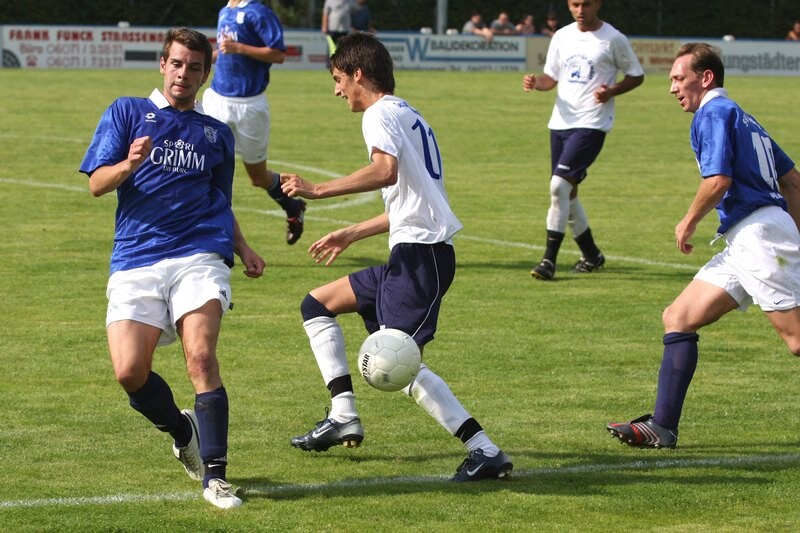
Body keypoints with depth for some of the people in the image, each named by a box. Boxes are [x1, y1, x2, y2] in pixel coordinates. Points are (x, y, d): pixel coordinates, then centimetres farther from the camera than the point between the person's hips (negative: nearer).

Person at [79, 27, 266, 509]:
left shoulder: (218, 133, 21)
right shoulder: (127, 112, 13)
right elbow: (97, 183, 4)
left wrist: (243, 249, 11)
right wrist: (127, 166, -18)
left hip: (199, 257, 1)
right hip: (135, 261, 0)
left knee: (201, 356, -20)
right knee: (130, 372, -13)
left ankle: (214, 475, -16)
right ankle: (182, 430, 18)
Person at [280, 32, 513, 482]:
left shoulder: (379, 114, -7)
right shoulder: (409, 115, 23)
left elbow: (386, 171, -28)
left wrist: (318, 190, -23)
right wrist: (351, 235, 37)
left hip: (420, 254, -10)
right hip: (414, 254, 10)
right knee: (317, 305, 18)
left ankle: (486, 452, -19)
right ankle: (344, 418, 10)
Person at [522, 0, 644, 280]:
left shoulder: (613, 39, -5)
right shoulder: (562, 37, 10)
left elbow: (636, 76, 2)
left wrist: (611, 91, -15)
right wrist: (536, 83, -6)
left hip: (591, 124, -7)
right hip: (561, 121, 7)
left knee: (560, 184, -18)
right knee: (567, 193, 11)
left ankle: (549, 260, -14)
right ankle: (591, 255, 28)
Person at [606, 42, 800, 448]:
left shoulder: (714, 113, -5)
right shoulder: (740, 118, 24)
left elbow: (718, 180, -18)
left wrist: (689, 223, -2)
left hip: (759, 233, -11)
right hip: (745, 243, 11)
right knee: (678, 318, 8)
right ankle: (662, 427, 5)